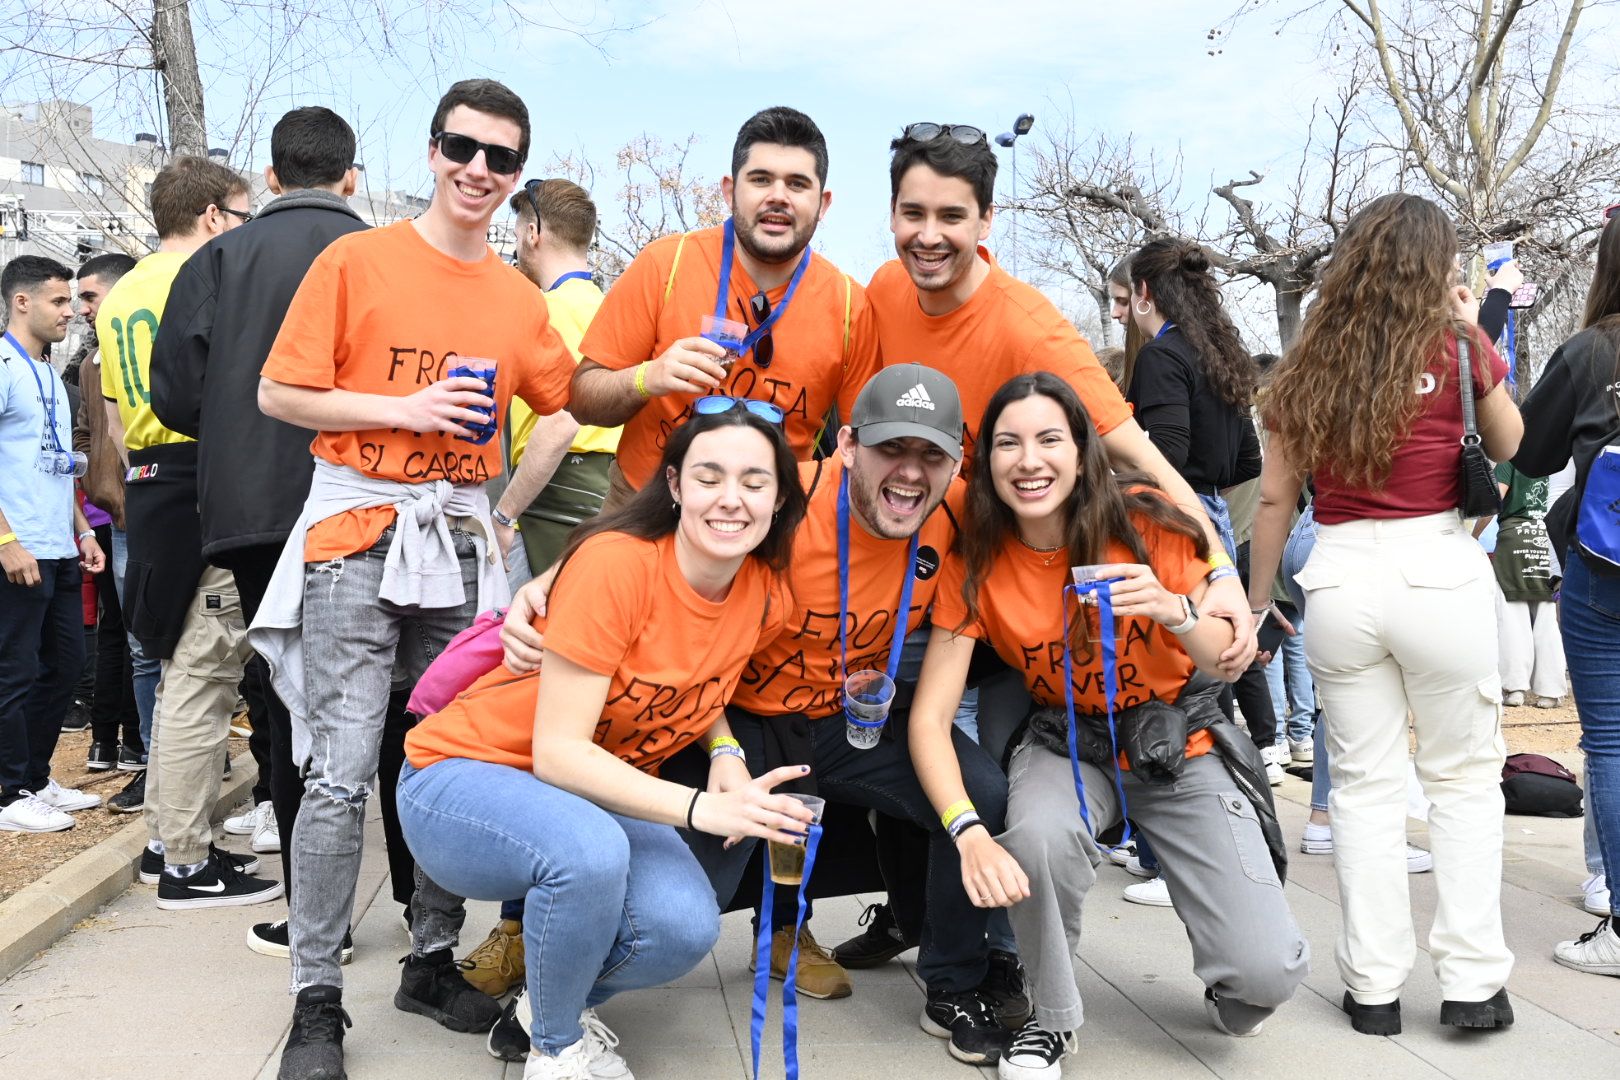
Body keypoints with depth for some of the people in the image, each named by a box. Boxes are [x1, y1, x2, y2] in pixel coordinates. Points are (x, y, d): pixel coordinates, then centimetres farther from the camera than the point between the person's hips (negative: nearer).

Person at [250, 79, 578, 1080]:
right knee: (341, 773, -6)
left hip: (462, 537, 4)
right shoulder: (356, 259, -1)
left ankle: (434, 961, 23)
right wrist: (406, 408, -12)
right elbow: (280, 393, -3)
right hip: (358, 528, -4)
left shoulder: (520, 298, 9)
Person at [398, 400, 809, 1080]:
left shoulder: (768, 599, -8)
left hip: (604, 793, 5)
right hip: (464, 775, -5)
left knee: (685, 928, -24)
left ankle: (565, 998, 11)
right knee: (590, 849, -37)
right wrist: (698, 807, -38)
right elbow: (557, 752, -27)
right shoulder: (616, 564, -27)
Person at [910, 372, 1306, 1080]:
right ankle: (1052, 1017, -5)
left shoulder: (1144, 521, -16)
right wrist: (970, 833, -34)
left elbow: (1224, 662, -11)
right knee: (1039, 838, -35)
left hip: (1179, 738, -1)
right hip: (1068, 743, 1)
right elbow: (929, 716, -17)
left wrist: (1175, 611, -33)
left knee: (1267, 973, -17)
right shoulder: (975, 564, -13)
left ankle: (1226, 990, 23)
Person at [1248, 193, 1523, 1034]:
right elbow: (1514, 449, 17)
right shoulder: (1459, 349, 0)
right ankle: (1471, 980, 13)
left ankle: (1373, 987, 14)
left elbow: (1274, 497, 7)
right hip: (1438, 573, -2)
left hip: (1340, 578, 2)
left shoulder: (1310, 363, 6)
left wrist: (1256, 600, 15)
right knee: (1464, 777, 12)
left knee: (1364, 784, 10)